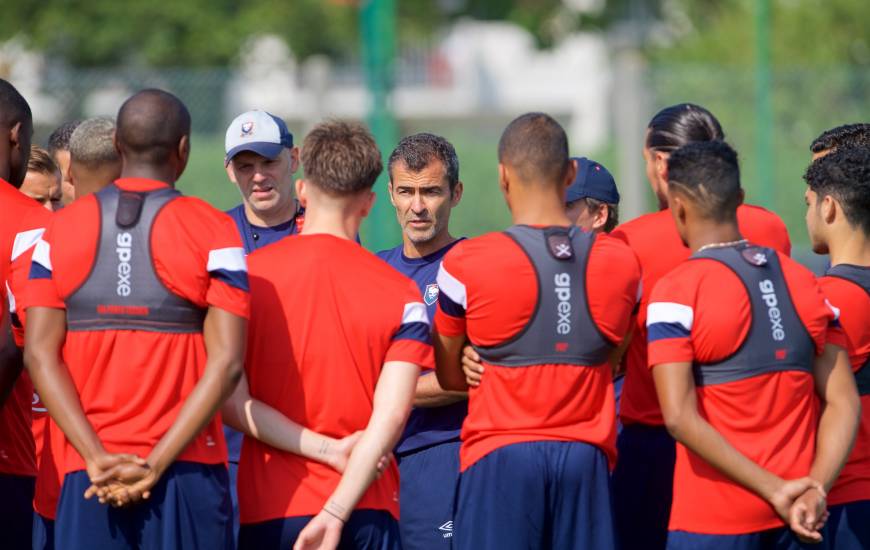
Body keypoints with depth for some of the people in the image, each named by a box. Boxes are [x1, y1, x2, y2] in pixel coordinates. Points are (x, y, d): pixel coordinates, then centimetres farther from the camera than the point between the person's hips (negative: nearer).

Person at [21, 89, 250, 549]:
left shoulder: (60, 230, 6)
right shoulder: (212, 231, -2)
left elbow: (40, 354, -1)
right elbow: (225, 362, -10)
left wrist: (98, 458, -8)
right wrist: (155, 466, -11)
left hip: (88, 476, 2)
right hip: (188, 470, -2)